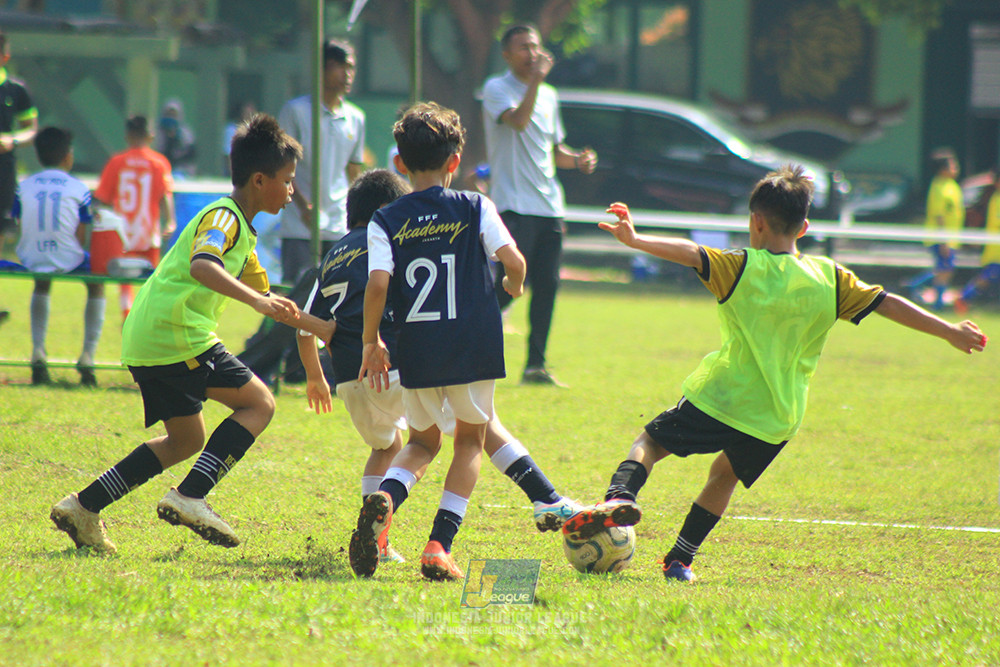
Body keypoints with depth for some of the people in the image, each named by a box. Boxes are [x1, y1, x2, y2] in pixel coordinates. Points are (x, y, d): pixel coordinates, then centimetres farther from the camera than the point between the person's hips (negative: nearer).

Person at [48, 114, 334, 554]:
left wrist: (324, 328, 28)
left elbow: (266, 298, 32)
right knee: (258, 403, -5)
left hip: (147, 342, 10)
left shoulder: (241, 232, 22)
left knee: (186, 440, 18)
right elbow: (202, 265, -31)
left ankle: (84, 507, 14)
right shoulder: (223, 218, -10)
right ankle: (190, 496, -15)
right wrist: (257, 301, -38)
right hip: (175, 336, -10)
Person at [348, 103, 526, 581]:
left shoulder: (386, 222, 3)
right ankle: (439, 548, 4)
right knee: (470, 439, 19)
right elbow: (512, 260, -9)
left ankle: (386, 497, -11)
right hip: (473, 349, -1)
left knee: (423, 441, 22)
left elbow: (377, 284, -9)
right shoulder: (475, 208, 2)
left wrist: (371, 343, 4)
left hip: (416, 353, 1)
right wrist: (514, 287, 14)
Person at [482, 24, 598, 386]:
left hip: (548, 207, 7)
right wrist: (536, 79, -27)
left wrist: (577, 159, 7)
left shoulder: (548, 95, 18)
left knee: (547, 285, 3)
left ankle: (536, 364, 8)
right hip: (513, 204, -7)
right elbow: (518, 121, -23)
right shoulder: (497, 89, -3)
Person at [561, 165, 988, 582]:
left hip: (721, 396, -4)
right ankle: (680, 560, 19)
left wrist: (636, 241, -22)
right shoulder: (828, 278, 7)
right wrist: (950, 332, 16)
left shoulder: (742, 268, -4)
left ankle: (621, 497, -20)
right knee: (724, 475, 25)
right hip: (779, 417, 4)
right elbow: (887, 304, 9)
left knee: (651, 442, 9)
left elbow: (689, 253, -18)